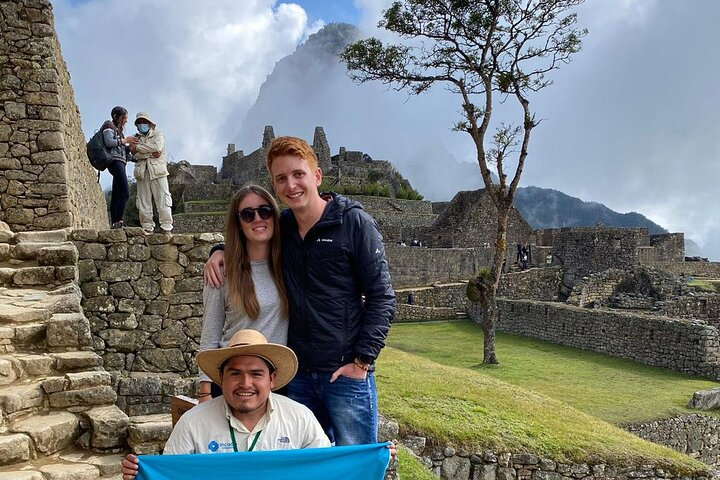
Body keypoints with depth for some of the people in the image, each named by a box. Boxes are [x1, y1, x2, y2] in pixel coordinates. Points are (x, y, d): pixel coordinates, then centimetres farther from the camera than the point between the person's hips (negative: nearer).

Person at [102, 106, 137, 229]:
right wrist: (124, 140, -6)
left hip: (120, 162, 10)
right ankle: (118, 221, -26)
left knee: (116, 195, 3)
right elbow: (108, 142, -15)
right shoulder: (109, 126, 4)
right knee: (125, 192, -20)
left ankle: (114, 223, 0)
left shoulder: (118, 130, 29)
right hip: (115, 161, -10)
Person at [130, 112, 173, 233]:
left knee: (163, 200, -8)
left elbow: (157, 147, -9)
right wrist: (151, 154, -11)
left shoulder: (158, 134, 12)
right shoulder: (136, 138, 19)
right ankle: (147, 228, -1)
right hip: (142, 172, 3)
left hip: (157, 170, -3)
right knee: (143, 201, -3)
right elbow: (135, 154, 2)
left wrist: (138, 147, -3)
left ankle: (167, 228, -9)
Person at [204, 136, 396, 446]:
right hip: (298, 374, 5)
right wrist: (219, 252, 6)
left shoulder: (354, 222, -6)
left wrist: (362, 361, -12)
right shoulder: (280, 226, 8)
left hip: (347, 373, -5)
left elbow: (381, 297, -7)